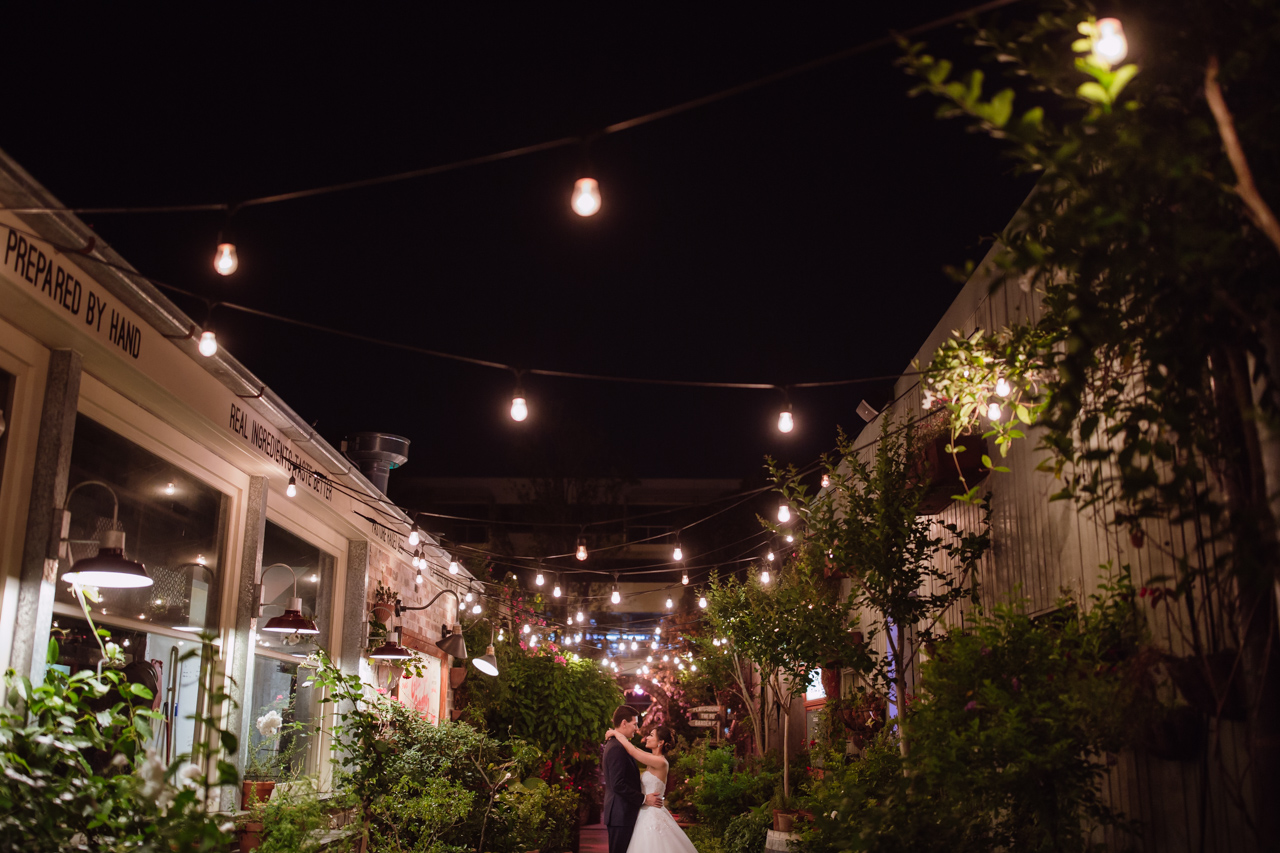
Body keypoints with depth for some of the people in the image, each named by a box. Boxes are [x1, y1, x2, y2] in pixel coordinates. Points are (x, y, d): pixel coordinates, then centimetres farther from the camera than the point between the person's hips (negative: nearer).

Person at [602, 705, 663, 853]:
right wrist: (644, 799, -17)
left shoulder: (614, 745, 15)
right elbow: (618, 785, -24)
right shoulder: (617, 748, -18)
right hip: (621, 814, -10)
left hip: (620, 814, 10)